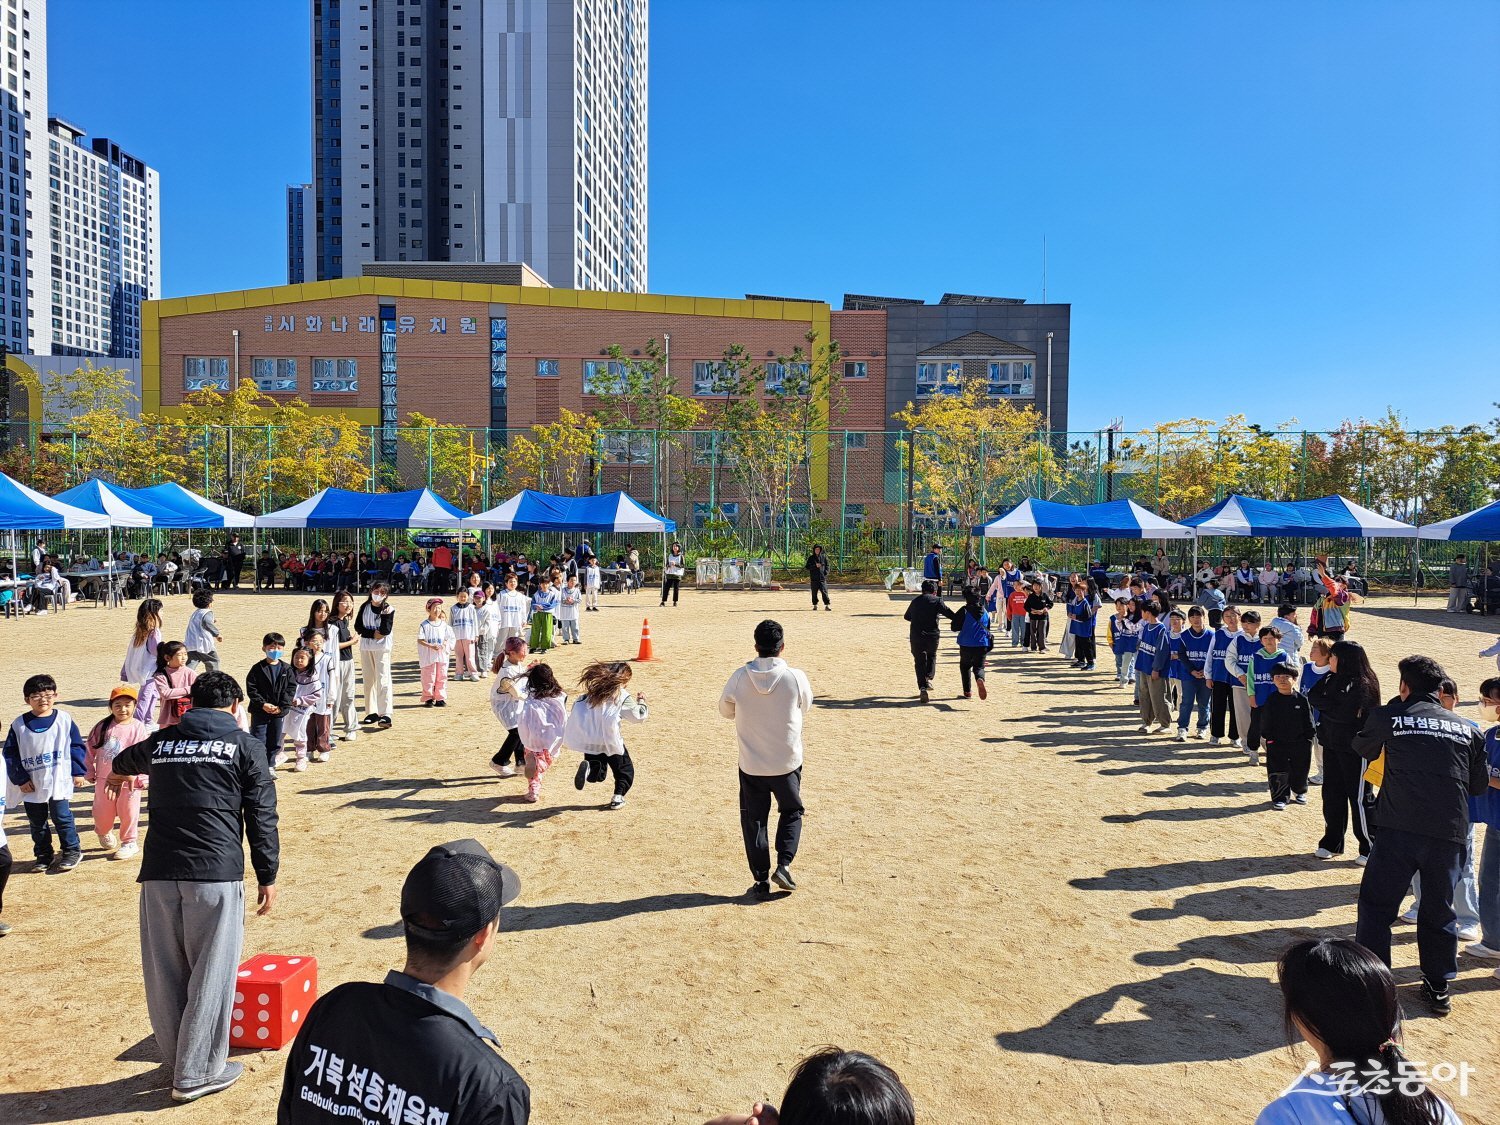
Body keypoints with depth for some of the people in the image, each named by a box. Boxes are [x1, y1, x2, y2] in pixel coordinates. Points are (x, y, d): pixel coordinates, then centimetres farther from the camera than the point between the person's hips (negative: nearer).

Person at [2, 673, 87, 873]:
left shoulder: (64, 719, -5)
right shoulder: (19, 725, -1)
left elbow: (77, 747, 0)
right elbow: (10, 754, 3)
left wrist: (78, 772, -2)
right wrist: (20, 779, -3)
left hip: (59, 783, -3)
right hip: (32, 785, 3)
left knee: (62, 817, 3)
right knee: (36, 822, 13)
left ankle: (72, 850, 17)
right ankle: (43, 855, 28)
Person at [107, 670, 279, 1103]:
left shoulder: (160, 742, 14)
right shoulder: (244, 745, 1)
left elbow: (123, 761, 40)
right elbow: (262, 817, -1)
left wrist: (118, 774, 65)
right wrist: (267, 876, 5)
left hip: (158, 872, 5)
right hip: (216, 873, -4)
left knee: (165, 972, 16)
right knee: (211, 975, 5)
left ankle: (179, 1058, 29)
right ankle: (198, 1073, 11)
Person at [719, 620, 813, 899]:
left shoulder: (740, 677, -11)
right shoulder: (796, 677, -12)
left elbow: (725, 710, 5)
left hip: (751, 765, 0)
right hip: (787, 762, 0)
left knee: (754, 820, 14)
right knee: (791, 812, 22)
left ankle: (761, 880, 17)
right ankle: (783, 865, 9)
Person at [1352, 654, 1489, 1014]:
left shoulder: (1388, 716, 0)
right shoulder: (1467, 729, 9)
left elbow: (1362, 749, 18)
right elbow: (1480, 784, 17)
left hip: (1400, 829, -4)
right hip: (1450, 832, 4)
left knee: (1377, 905, 6)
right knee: (1439, 910, 18)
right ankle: (1438, 988, 26)